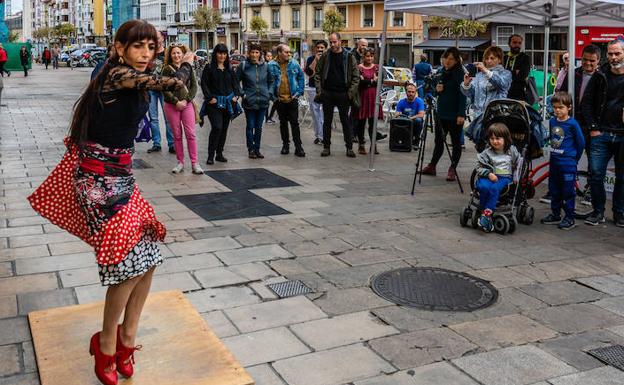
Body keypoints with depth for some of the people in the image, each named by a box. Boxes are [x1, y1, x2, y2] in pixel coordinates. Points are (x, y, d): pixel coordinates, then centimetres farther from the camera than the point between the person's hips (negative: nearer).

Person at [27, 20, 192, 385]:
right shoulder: (117, 74, -16)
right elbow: (175, 83, -15)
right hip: (100, 178, -9)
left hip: (120, 174, 9)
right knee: (130, 262, -9)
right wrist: (188, 63, 6)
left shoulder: (136, 78, 10)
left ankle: (127, 338, 23)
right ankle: (107, 345, 13)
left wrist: (158, 46, 14)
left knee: (148, 259, 7)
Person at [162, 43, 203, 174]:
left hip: (187, 104, 1)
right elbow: (165, 89, -3)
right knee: (177, 135, 4)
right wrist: (176, 102, -12)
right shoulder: (167, 69, 2)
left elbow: (194, 86, 4)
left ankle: (194, 163, -1)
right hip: (171, 105, -1)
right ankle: (180, 162, 12)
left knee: (191, 134, -4)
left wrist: (186, 100, -8)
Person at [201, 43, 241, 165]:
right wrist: (210, 98, -13)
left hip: (228, 102, 5)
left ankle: (219, 154, 19)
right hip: (215, 103, -5)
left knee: (224, 128, 9)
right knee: (217, 127, -15)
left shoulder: (229, 68, 12)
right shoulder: (209, 68, -1)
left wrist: (236, 95, 1)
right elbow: (204, 84, -4)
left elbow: (235, 83, 15)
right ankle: (210, 155, -9)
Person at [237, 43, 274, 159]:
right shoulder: (243, 65, -4)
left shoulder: (265, 66, 5)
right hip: (249, 101, -3)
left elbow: (271, 81, 17)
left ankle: (257, 149, 19)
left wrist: (269, 93, 6)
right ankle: (251, 150, 11)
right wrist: (242, 93, -6)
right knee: (250, 126, 1)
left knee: (259, 127, 9)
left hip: (263, 101, 3)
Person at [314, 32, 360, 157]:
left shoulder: (349, 57, 0)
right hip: (327, 94, 2)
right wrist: (319, 89, -2)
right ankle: (326, 147, 14)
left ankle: (349, 147, 9)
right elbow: (318, 74, 8)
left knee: (346, 121, 3)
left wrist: (351, 92, -9)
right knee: (327, 121, 7)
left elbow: (356, 76, -1)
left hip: (343, 94, -2)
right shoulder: (325, 56, 6)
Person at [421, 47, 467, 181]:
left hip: (454, 114, -6)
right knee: (439, 140, 15)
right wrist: (437, 89, -6)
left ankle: (452, 170, 10)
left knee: (456, 142, 4)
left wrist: (461, 114, -21)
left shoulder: (459, 73, -10)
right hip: (441, 112, 7)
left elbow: (462, 95, -14)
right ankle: (432, 166, 24)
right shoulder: (442, 72, 9)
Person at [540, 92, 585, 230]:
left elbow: (581, 143, -4)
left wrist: (574, 158, 3)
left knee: (568, 192, -1)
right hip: (554, 161, 6)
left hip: (568, 163, -6)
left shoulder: (572, 124, -12)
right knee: (554, 190, 14)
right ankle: (555, 215, 25)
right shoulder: (552, 121, 5)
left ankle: (570, 218, 7)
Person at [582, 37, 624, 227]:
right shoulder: (600, 76, 4)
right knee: (596, 174, -3)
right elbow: (586, 103, 5)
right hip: (601, 134, 0)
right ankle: (598, 211, 12)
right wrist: (593, 128, -2)